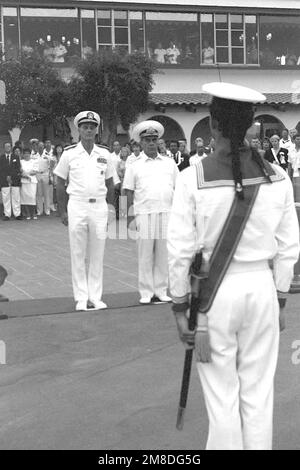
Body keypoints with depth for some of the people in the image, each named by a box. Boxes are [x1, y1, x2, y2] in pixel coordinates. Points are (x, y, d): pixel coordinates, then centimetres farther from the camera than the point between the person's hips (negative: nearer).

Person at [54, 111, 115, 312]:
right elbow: (60, 184, 4)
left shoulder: (104, 154, 7)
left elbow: (110, 184, 13)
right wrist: (63, 211, 0)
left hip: (99, 206, 2)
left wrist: (111, 208, 9)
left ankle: (96, 296, 13)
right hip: (77, 206, -2)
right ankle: (81, 298, 8)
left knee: (97, 254, 6)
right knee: (78, 255, 2)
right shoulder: (69, 153, 0)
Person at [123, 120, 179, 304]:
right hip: (144, 214, -2)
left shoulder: (169, 163, 13)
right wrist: (130, 216, -1)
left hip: (167, 214, 2)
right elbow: (129, 193, 5)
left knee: (163, 255, 5)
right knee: (145, 256, 1)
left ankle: (161, 291, 13)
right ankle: (146, 292, 9)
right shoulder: (135, 166, 6)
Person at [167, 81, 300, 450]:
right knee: (259, 394, 13)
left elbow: (180, 250, -8)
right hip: (262, 287, 3)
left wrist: (180, 306, 3)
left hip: (214, 291, -2)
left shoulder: (192, 179, -11)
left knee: (222, 397, 9)